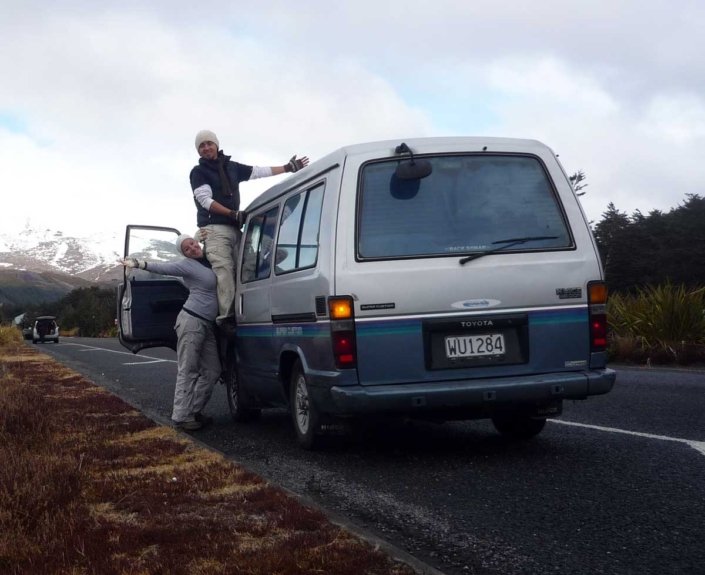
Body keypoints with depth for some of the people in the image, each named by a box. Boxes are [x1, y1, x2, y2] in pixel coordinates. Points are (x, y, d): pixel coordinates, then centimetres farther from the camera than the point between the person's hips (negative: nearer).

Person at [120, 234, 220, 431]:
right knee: (187, 371, -7)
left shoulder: (207, 262, 15)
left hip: (208, 325, 8)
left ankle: (193, 411, 17)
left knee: (212, 371, 8)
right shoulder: (187, 265, -5)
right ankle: (181, 417, -6)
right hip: (192, 321, -7)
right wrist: (140, 264, -29)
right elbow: (163, 267, -18)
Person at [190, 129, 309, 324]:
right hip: (214, 229, -6)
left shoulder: (232, 167, 19)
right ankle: (227, 316, -29)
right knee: (224, 272, -20)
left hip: (235, 229, 6)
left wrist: (289, 167, 16)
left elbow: (260, 171, 20)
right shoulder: (199, 172, 4)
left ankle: (238, 314, -5)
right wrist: (234, 214, -16)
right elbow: (206, 200, -7)